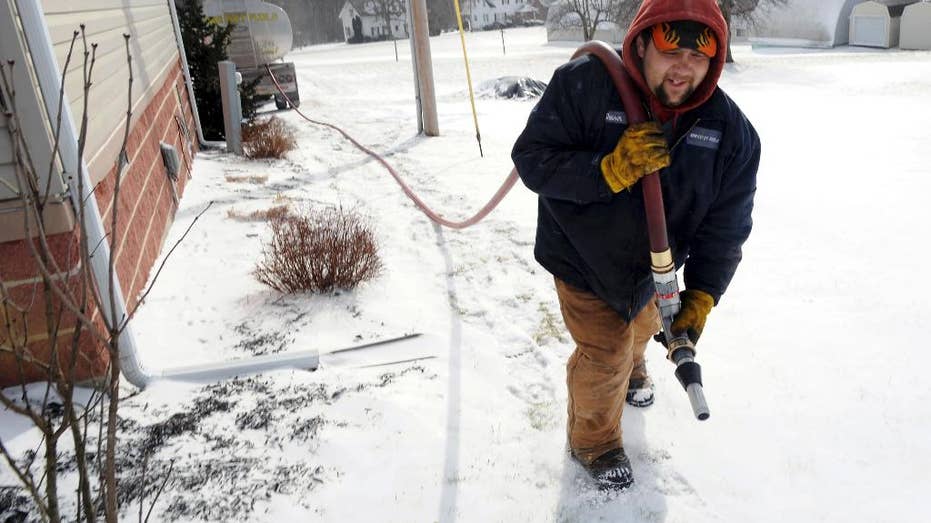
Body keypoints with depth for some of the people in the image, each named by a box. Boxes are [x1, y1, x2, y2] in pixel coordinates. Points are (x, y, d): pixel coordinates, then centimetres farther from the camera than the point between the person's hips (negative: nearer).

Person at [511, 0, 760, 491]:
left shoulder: (733, 131, -17)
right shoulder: (583, 84, -28)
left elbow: (725, 226, -12)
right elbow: (532, 158, -26)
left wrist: (700, 297, -19)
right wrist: (609, 170, -40)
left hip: (651, 266, 5)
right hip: (582, 258, -4)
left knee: (640, 328, 30)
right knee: (605, 353, -2)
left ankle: (631, 368, 69)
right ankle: (594, 441, 30)